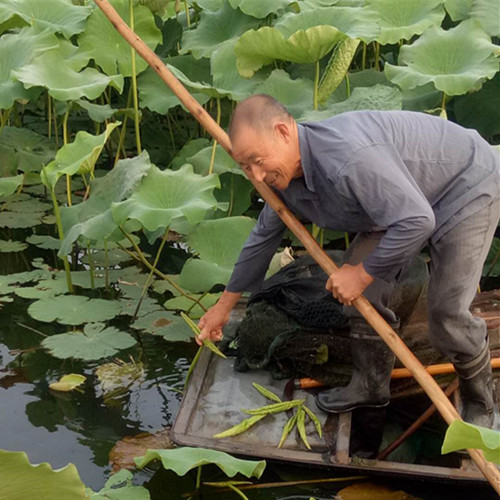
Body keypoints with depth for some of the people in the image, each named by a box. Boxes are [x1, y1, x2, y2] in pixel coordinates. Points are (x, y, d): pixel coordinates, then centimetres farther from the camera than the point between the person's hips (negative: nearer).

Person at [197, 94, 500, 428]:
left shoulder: (350, 157, -41)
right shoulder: (284, 177, -9)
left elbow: (416, 222, -39)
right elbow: (263, 237, 7)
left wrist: (362, 273, -25)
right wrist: (224, 305, 17)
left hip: (469, 189, -8)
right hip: (404, 197, 8)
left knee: (448, 311, -12)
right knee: (362, 293, 2)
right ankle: (371, 384, 21)